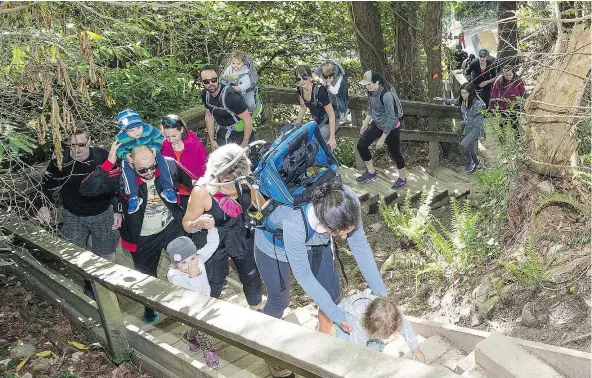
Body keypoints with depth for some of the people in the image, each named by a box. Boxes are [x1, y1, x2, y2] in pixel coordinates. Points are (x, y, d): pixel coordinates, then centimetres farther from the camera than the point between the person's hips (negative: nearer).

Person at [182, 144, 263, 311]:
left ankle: (255, 309, 52)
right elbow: (187, 224, -17)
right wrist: (199, 223, -38)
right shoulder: (202, 192, -30)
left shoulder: (243, 183, -19)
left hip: (242, 238, 4)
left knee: (252, 277, 21)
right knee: (213, 286, 15)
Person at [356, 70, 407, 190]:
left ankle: (402, 179, 32)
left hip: (391, 128, -8)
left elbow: (391, 119, -28)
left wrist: (382, 139, -24)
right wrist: (365, 125, 16)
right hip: (377, 125, 8)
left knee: (394, 153, 8)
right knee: (361, 145, 6)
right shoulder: (371, 92, -7)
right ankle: (371, 172, 25)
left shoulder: (386, 95, -31)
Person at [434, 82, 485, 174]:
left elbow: (481, 119, -16)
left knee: (464, 144, -20)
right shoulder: (462, 100, -5)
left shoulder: (476, 103, -24)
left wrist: (481, 134, -12)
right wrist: (442, 99, 12)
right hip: (467, 127, 7)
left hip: (476, 128, -7)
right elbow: (453, 101, 20)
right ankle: (476, 164, 36)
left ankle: (470, 163, 3)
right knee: (470, 148, 12)